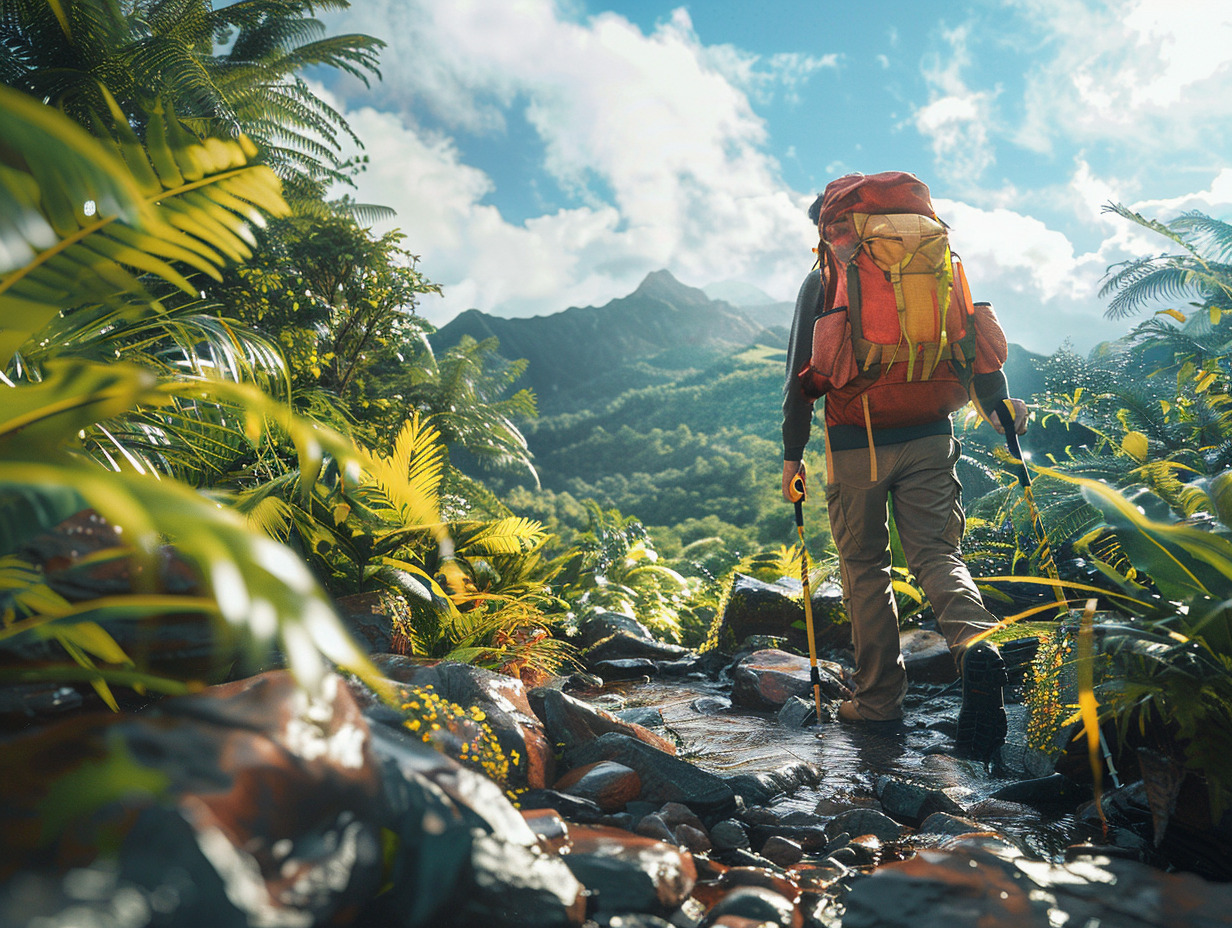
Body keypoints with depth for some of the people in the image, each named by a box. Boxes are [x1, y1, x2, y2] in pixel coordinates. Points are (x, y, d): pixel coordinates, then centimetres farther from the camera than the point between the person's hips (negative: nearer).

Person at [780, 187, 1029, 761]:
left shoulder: (822, 281, 3)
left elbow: (802, 374, 0)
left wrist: (792, 454, 6)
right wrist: (997, 405, 16)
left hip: (855, 445, -2)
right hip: (929, 438, 3)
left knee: (864, 565, 9)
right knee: (936, 554, 3)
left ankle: (879, 696, 12)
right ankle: (976, 644, -27)